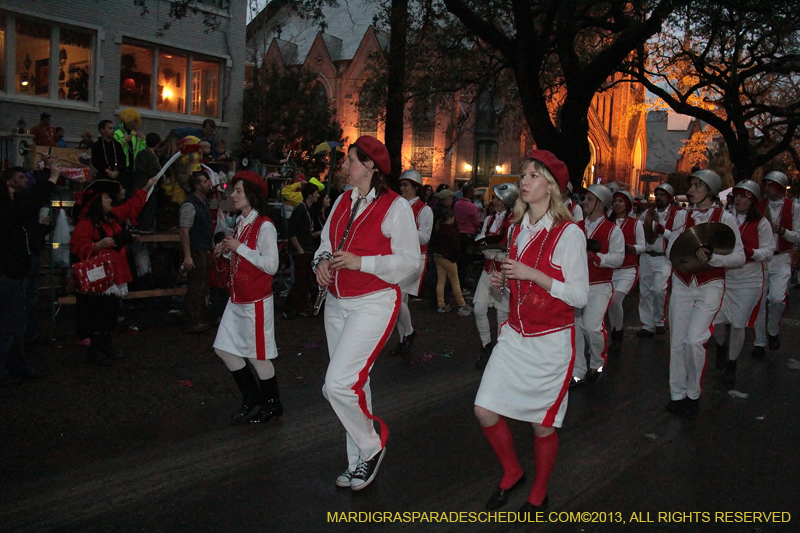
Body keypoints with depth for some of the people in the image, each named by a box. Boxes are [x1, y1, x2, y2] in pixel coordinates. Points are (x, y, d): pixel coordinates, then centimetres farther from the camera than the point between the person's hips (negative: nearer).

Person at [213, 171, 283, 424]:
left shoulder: (265, 226, -15)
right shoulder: (240, 223, 11)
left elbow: (271, 265, -22)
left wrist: (239, 247, -21)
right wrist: (225, 252, 2)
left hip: (256, 302, -9)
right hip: (237, 299, 9)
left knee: (258, 355, 1)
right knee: (223, 348, 11)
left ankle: (272, 405, 20)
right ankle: (252, 396, 27)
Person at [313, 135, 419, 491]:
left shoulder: (395, 206, -10)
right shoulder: (343, 201, 12)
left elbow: (410, 259, -12)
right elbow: (326, 241, 18)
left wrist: (361, 262, -19)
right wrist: (323, 261, -5)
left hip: (373, 304, -8)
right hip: (337, 304, 8)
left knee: (338, 384, -17)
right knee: (353, 382, 15)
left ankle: (371, 445, 8)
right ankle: (359, 462, 28)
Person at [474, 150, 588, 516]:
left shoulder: (568, 234, -12)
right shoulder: (516, 229, 8)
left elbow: (580, 296, -15)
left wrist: (532, 274, -22)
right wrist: (502, 281, 0)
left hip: (551, 340, -6)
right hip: (515, 335, 6)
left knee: (543, 423, 6)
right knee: (485, 410, 0)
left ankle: (538, 494, 29)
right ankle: (512, 473, 26)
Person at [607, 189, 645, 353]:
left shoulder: (636, 223, 2)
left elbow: (642, 246, 0)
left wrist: (626, 246, -18)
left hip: (628, 270, -4)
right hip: (609, 269, 4)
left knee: (615, 300, -19)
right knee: (610, 302, -1)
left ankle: (618, 335, 0)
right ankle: (616, 337, 17)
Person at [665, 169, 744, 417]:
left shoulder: (725, 218, -4)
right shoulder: (682, 216, 6)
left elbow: (739, 257, -6)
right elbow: (671, 251, 2)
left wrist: (711, 257, -22)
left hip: (710, 287, -4)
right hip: (681, 285, 4)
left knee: (694, 339, -15)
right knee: (677, 341, 4)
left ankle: (694, 393, 5)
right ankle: (678, 394, 18)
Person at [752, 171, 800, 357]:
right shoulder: (759, 206, 5)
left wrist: (781, 230, -18)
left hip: (781, 259, -2)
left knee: (777, 298, -17)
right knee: (760, 300, 2)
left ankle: (773, 331, 11)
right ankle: (760, 342, 13)